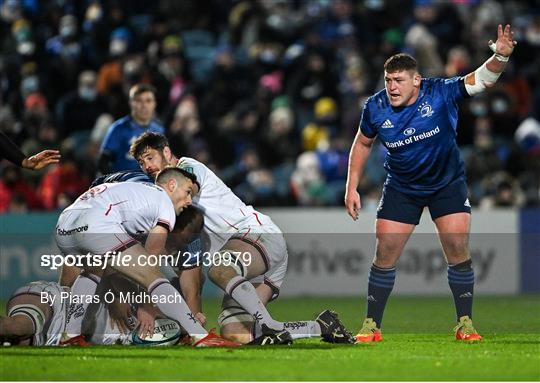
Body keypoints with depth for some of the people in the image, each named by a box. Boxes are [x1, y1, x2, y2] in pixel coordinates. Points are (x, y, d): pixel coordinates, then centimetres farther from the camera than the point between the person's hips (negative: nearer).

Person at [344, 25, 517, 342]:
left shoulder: (441, 93, -22)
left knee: (458, 250, -8)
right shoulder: (376, 108, -16)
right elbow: (362, 143, 2)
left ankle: (465, 323, 3)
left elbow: (482, 79, -26)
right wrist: (352, 188, 1)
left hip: (447, 184, -1)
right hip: (401, 189, 1)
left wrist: (500, 56, -47)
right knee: (385, 254, -3)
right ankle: (372, 326, 8)